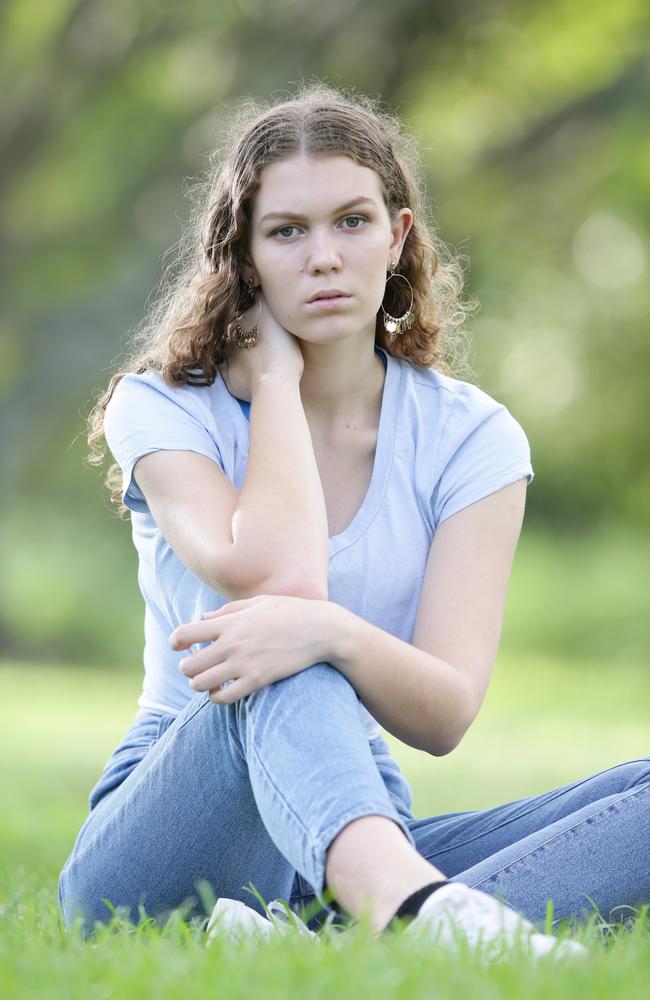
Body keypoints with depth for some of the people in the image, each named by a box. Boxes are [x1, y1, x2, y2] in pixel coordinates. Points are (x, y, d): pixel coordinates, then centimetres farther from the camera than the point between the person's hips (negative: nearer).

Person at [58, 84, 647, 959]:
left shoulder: (469, 437, 4)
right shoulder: (162, 409, 0)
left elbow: (445, 716, -11)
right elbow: (278, 578, -22)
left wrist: (332, 632, -34)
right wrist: (276, 369, -7)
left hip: (366, 836, 3)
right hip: (167, 835, -3)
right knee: (283, 671, -35)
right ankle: (417, 906, -63)